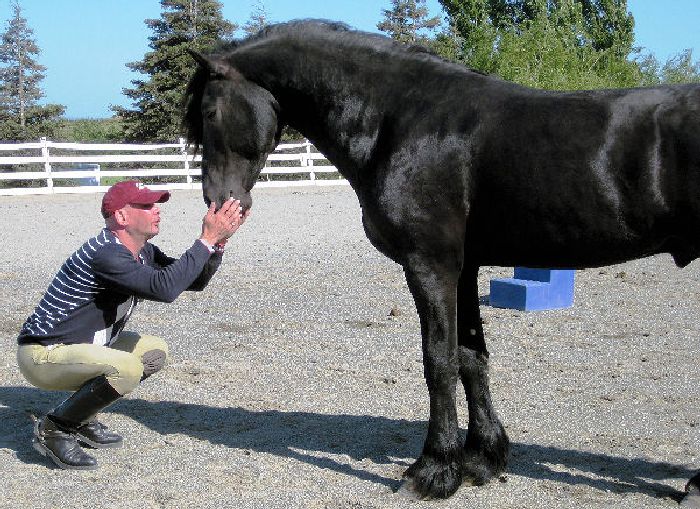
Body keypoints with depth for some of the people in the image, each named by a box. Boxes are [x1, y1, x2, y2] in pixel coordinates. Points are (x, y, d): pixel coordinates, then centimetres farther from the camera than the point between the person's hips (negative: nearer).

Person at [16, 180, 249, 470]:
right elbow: (165, 288, -36)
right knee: (127, 369, -30)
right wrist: (207, 240, -30)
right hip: (42, 356, -10)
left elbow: (194, 281, 9)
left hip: (80, 346, 10)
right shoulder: (106, 253, -26)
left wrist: (219, 241, -7)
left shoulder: (142, 252, 5)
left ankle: (81, 420, 13)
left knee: (154, 352, 12)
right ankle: (53, 429, -9)